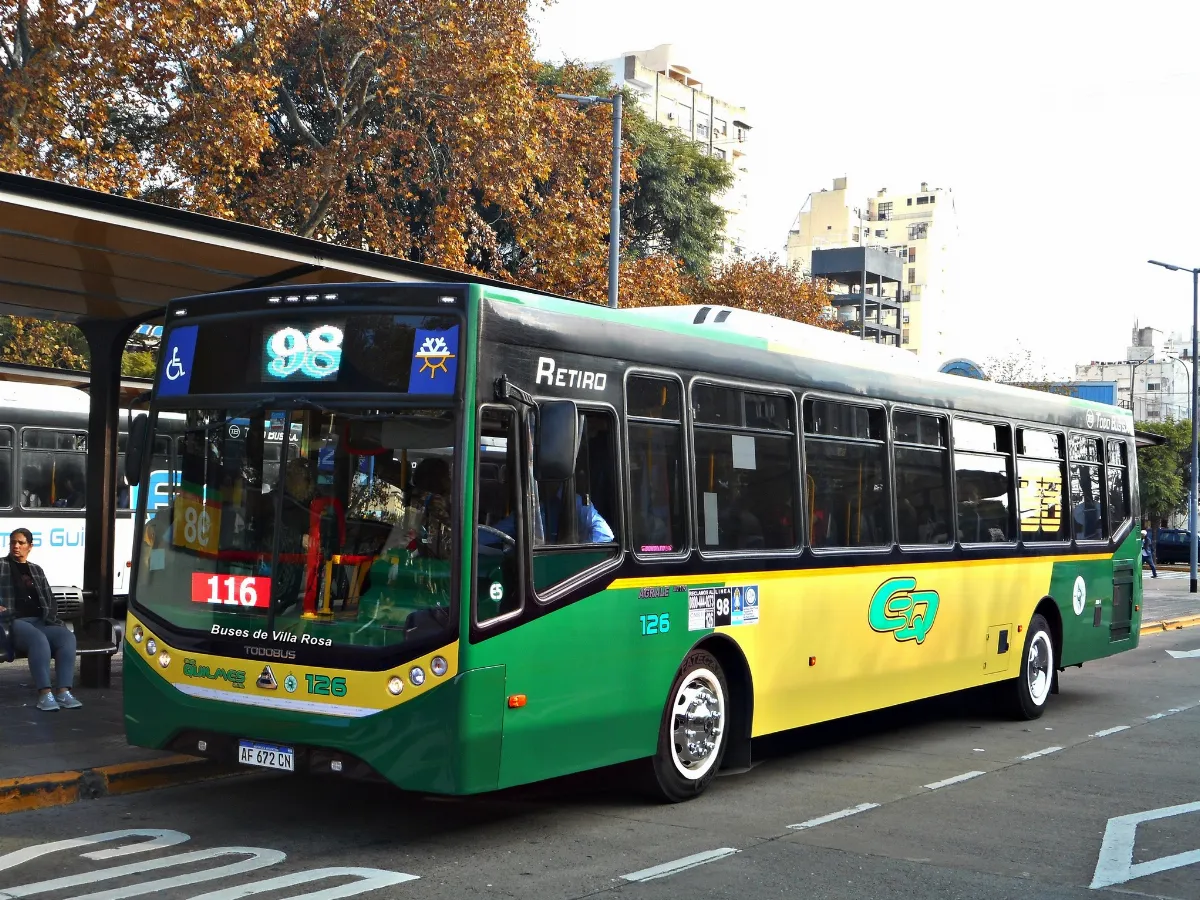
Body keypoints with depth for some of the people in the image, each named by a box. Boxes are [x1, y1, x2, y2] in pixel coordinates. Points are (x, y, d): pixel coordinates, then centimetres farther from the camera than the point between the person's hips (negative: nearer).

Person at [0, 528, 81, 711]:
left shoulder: (36, 570, 24)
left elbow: (49, 598, 25)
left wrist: (53, 619, 8)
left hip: (40, 621, 5)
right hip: (15, 621, -5)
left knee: (67, 636, -28)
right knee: (39, 639, -39)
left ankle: (63, 691, -36)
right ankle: (45, 694, -43)